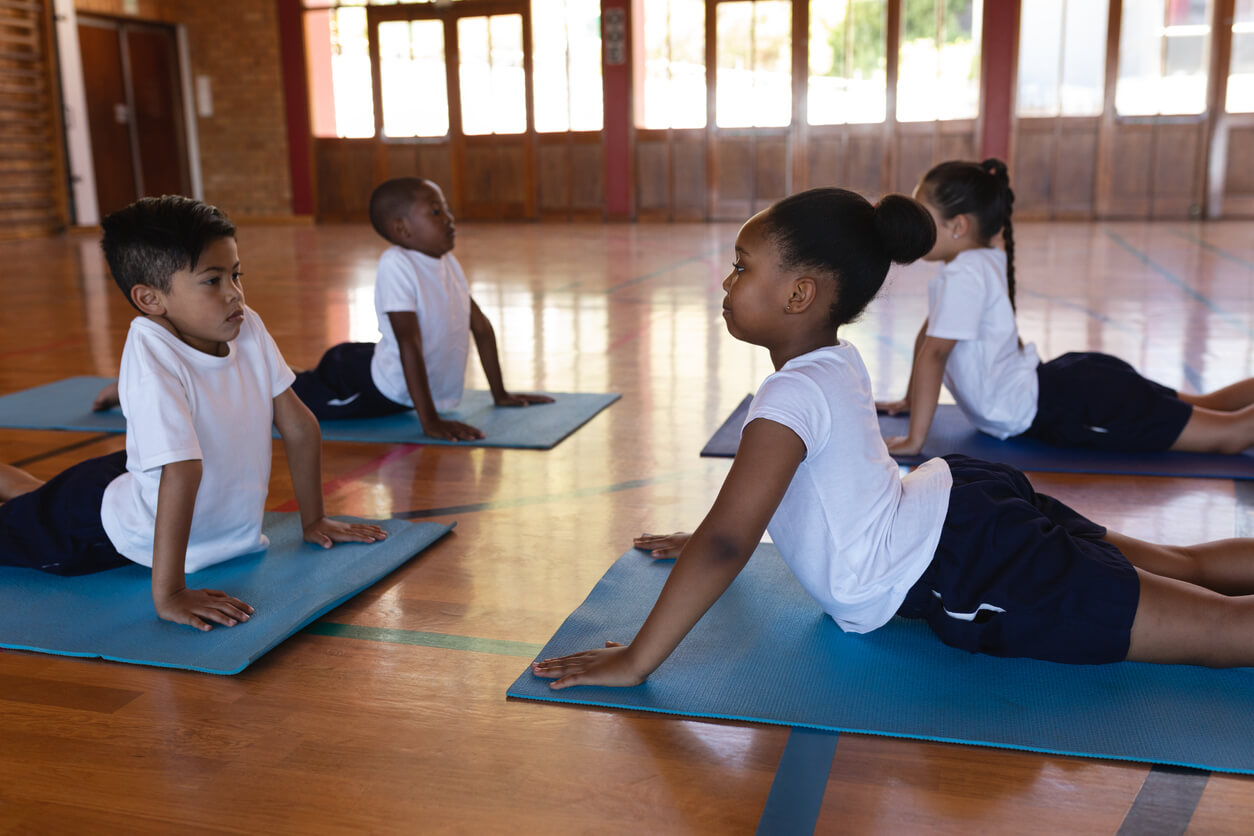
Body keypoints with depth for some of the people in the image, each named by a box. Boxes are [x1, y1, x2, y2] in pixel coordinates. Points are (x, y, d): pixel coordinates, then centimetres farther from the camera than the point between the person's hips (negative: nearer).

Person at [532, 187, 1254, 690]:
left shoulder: (793, 397, -23)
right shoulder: (838, 361, 7)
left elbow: (727, 544, -30)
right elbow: (759, 491, 24)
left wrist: (634, 661, -25)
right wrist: (704, 540, 28)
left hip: (965, 573, -9)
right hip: (964, 507, 9)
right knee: (1186, 567, 21)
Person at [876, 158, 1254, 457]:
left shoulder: (962, 276, -18)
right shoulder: (985, 263, 12)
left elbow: (933, 353, -25)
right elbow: (927, 335, 21)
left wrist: (914, 440, -25)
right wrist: (909, 402, 25)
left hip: (1065, 406, -10)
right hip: (1065, 383, 10)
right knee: (1206, 408, 20)